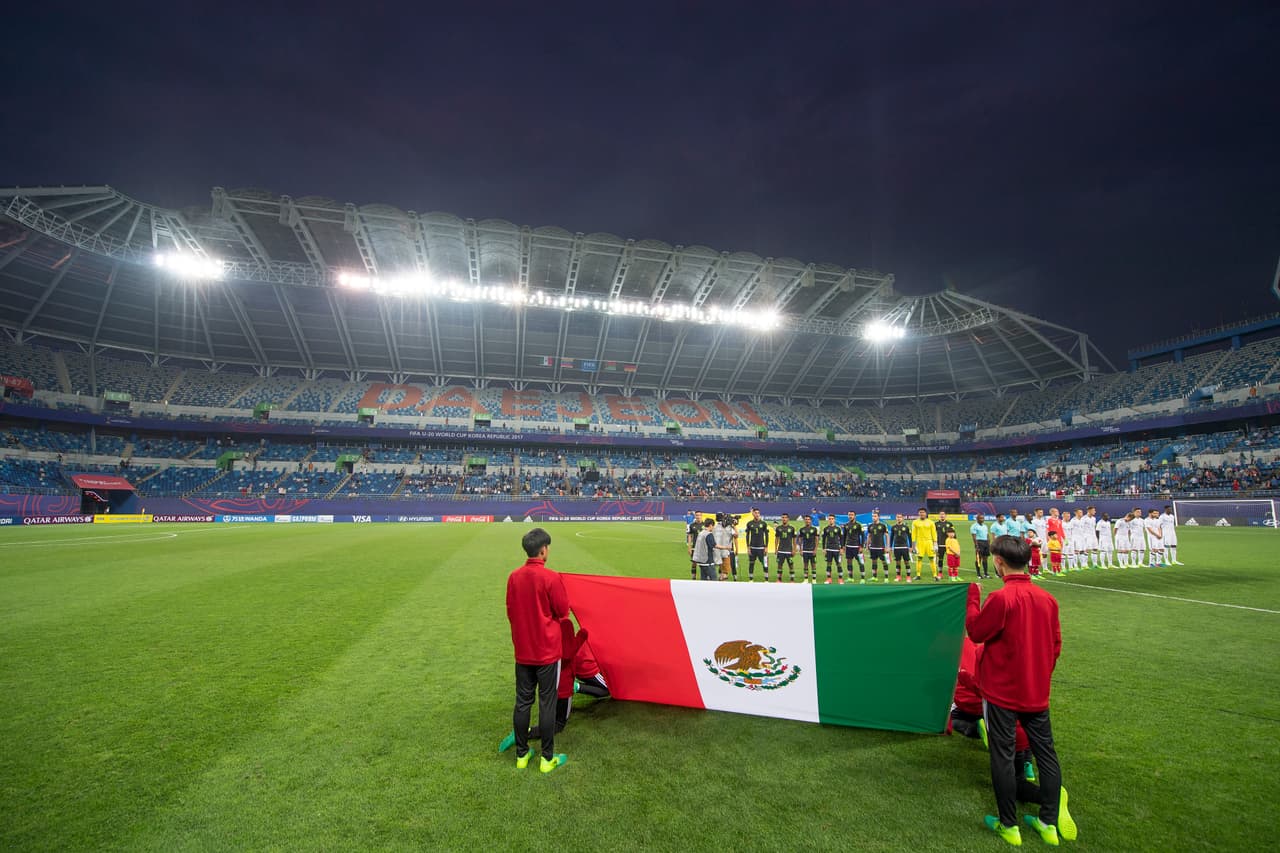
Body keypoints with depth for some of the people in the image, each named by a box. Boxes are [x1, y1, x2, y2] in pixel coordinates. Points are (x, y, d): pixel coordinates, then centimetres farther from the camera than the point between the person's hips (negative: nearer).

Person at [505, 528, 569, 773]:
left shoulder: (514, 577, -3)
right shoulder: (550, 577, -19)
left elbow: (510, 611, 7)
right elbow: (563, 611, -10)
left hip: (522, 651, 5)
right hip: (547, 651, -5)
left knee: (522, 702, 14)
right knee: (547, 704, 6)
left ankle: (521, 755, 26)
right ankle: (548, 758, 16)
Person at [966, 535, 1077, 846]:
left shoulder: (1001, 598, -22)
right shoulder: (1047, 598, -2)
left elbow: (975, 631, -11)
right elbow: (1055, 645, 8)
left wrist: (973, 596, -1)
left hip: (1001, 692, -6)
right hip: (1038, 693, 6)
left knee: (1003, 756, 6)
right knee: (1046, 752, 17)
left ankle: (1008, 825, 17)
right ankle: (1049, 822, 26)